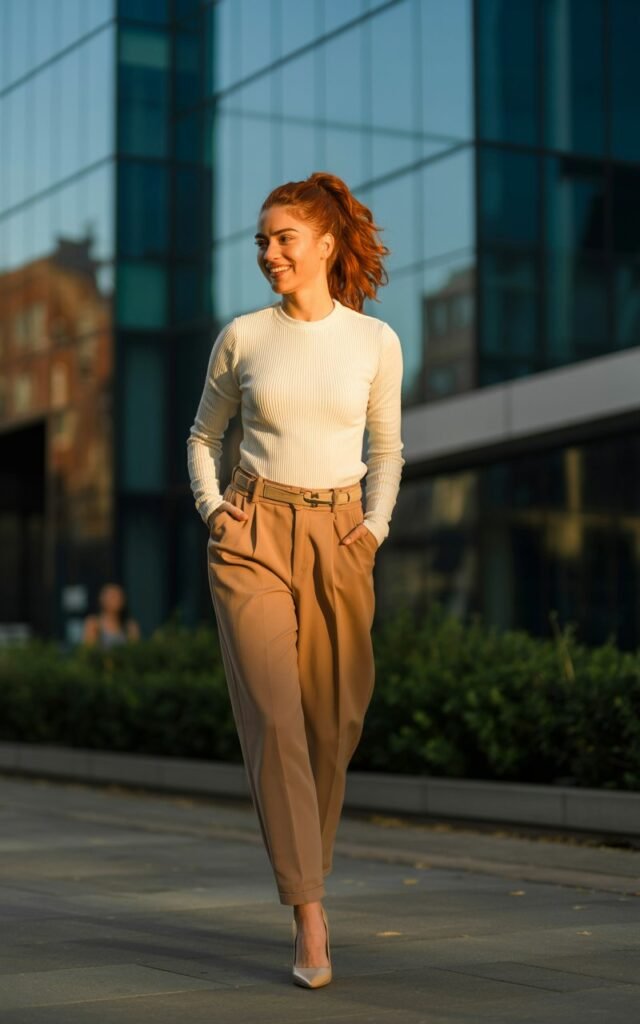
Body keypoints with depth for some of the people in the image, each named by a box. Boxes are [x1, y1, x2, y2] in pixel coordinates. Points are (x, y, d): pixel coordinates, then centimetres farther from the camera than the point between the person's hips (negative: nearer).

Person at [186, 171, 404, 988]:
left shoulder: (375, 342, 3)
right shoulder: (241, 337, 2)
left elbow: (386, 448, 15)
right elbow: (203, 436, 15)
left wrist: (375, 525, 1)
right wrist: (213, 510, 0)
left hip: (338, 542, 2)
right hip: (252, 537, -1)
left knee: (334, 722, 4)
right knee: (275, 718, -13)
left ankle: (305, 874, 27)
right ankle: (310, 917, -14)